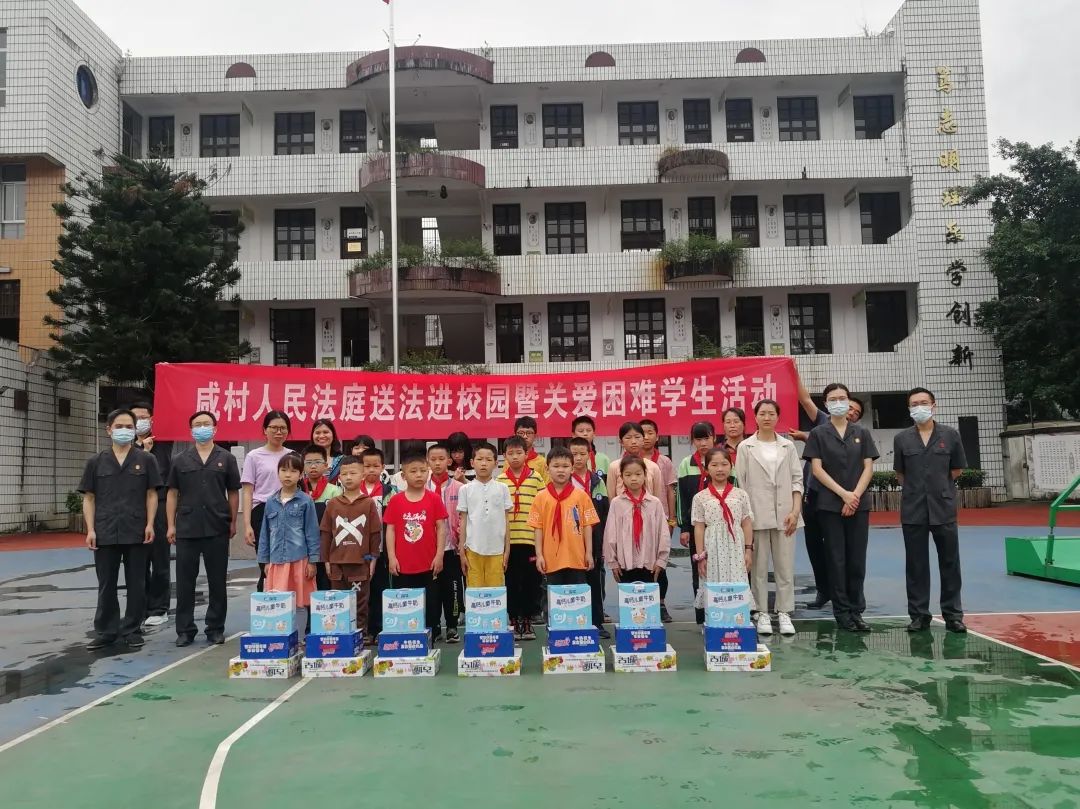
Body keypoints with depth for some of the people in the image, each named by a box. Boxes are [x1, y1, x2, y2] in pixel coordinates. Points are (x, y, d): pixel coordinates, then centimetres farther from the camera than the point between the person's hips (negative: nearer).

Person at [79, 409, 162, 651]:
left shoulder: (146, 460, 3)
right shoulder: (96, 462, 6)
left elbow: (151, 495, 4)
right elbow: (89, 498, 6)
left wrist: (150, 524, -5)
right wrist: (90, 529, -2)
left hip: (137, 533, -1)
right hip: (105, 533, 1)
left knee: (136, 585, 6)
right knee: (106, 585, 8)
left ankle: (132, 631, 17)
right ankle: (105, 632, 19)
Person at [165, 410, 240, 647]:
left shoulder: (226, 458, 5)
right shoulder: (181, 460, 7)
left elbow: (233, 492, 8)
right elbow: (172, 493, 8)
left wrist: (233, 522, 3)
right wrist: (170, 525, 2)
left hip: (217, 529, -1)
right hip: (186, 529, 1)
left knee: (217, 581, 6)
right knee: (185, 582, 5)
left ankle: (216, 628, 16)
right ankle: (185, 629, 14)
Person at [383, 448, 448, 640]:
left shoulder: (434, 499, -1)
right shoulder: (395, 501, 0)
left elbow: (441, 527, 0)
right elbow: (390, 530, 2)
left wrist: (439, 555, -5)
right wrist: (391, 557, -4)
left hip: (429, 565, 0)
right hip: (402, 566, 1)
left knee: (430, 608, 7)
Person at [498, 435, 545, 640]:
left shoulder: (536, 478, 3)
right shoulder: (500, 480, 5)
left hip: (530, 540, -1)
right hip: (507, 540, 1)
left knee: (530, 583, 5)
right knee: (511, 583, 7)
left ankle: (527, 622, 17)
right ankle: (515, 622, 17)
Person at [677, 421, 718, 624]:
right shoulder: (686, 464, 5)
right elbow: (682, 498, 4)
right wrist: (684, 528, -1)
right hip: (696, 524, 1)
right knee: (698, 570, 5)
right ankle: (702, 618, 11)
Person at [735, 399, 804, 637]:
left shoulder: (788, 446, 8)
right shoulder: (745, 447, 3)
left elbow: (797, 480, 6)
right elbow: (740, 484, 1)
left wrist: (795, 511, -5)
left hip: (784, 514, 2)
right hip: (756, 515, -1)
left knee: (785, 567, 3)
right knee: (759, 567, 4)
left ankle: (784, 614, 12)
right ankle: (762, 614, 12)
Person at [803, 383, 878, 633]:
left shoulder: (861, 433, 9)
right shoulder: (818, 434, 2)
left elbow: (868, 467, 4)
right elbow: (817, 469, -4)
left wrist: (855, 495, -9)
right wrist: (843, 493, -11)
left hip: (859, 505, 2)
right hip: (830, 505, -2)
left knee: (857, 559, 4)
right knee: (836, 559, 2)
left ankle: (856, 610, 13)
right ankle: (842, 611, 10)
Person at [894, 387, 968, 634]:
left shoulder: (950, 435, -1)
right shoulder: (902, 439, 1)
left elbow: (957, 469, 10)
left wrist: (939, 486, 11)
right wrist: (916, 489, 8)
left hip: (943, 507, -1)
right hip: (913, 510, 1)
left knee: (950, 563, 5)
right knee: (916, 565, 7)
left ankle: (953, 614, 16)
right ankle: (919, 615, 15)